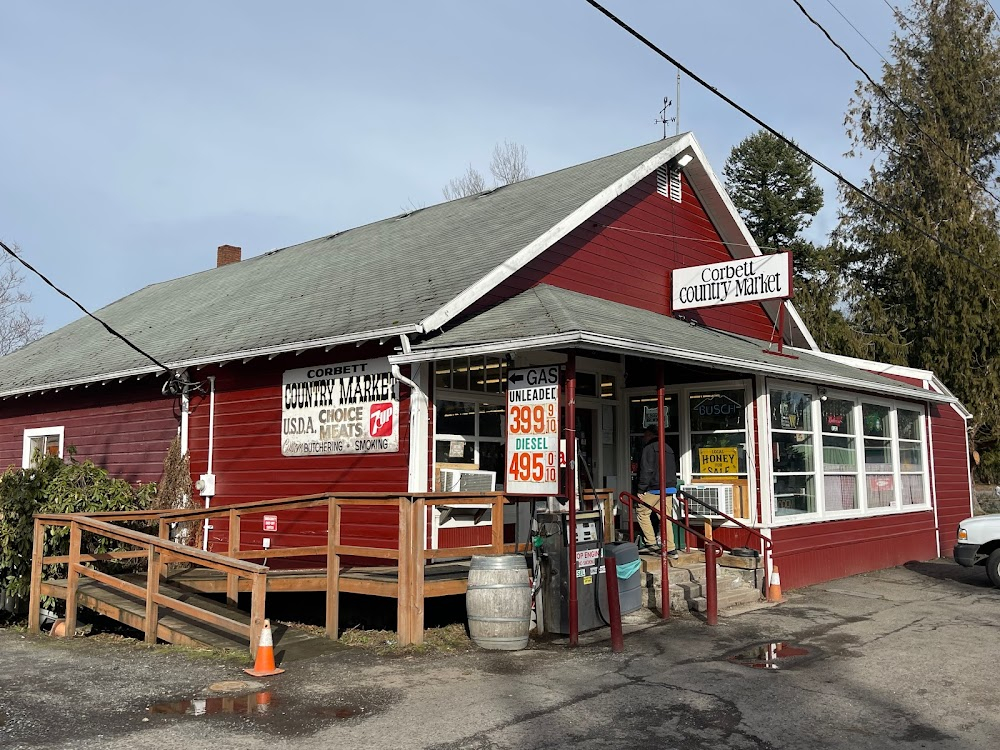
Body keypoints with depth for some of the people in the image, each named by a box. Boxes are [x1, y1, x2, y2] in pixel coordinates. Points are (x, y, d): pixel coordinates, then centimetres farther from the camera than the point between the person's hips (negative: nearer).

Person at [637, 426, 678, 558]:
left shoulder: (649, 448, -7)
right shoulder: (668, 449, 20)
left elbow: (646, 471, -14)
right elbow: (674, 470, 23)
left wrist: (641, 490, -11)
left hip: (654, 489, -8)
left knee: (641, 512, 7)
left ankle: (651, 543, 4)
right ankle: (671, 549, 5)